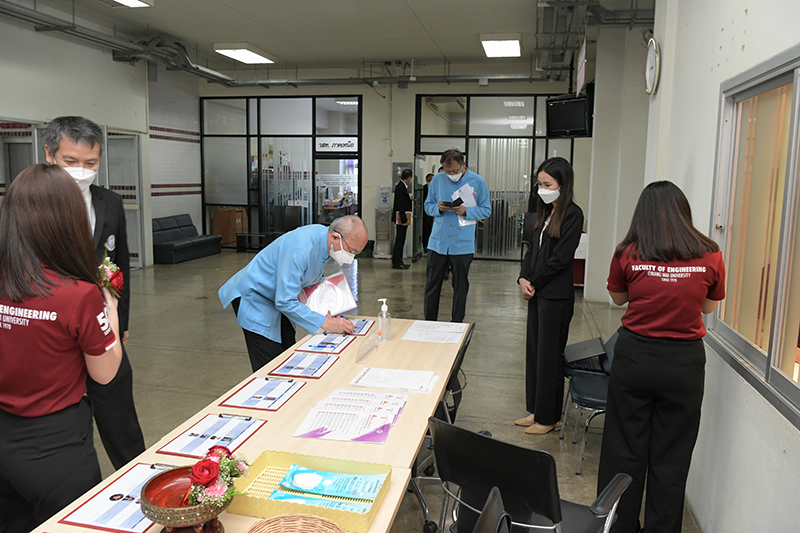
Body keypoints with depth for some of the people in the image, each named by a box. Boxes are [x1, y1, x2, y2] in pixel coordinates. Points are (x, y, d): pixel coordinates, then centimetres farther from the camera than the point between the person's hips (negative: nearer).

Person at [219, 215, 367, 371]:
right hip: (253, 298, -8)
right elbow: (285, 302, -34)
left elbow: (313, 280, 10)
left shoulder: (324, 236, -7)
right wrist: (326, 323, -33)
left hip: (279, 298, 9)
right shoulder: (300, 249, -34)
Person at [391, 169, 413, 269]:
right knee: (400, 240, -5)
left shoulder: (402, 186, 14)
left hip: (402, 218, 10)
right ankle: (396, 262, -1)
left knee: (400, 240, 14)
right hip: (401, 217, -10)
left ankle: (398, 261, 20)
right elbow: (401, 204, -21)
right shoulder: (401, 187, -16)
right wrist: (404, 219, -21)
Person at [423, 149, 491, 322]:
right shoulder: (437, 180, 4)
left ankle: (457, 325, 23)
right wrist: (438, 208, -12)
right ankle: (429, 323, 22)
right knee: (432, 285, 8)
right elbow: (428, 205, 10)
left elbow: (486, 210, 2)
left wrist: (466, 211, -15)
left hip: (463, 244, -2)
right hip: (437, 242, 2)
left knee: (460, 287, 8)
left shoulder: (477, 182, -2)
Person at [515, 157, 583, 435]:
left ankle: (548, 418, 16)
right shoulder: (546, 212, 13)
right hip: (537, 293, 9)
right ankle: (535, 410, 28)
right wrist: (523, 279, -2)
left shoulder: (572, 214, -13)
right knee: (534, 352, 14)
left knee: (549, 357, 2)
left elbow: (560, 258, -17)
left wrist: (533, 283, -9)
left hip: (556, 297, -8)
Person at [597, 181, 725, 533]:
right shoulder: (709, 256, -5)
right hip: (685, 361, 1)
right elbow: (709, 306, 10)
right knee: (671, 456, 14)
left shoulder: (628, 254, -8)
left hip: (635, 356, -1)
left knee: (624, 450, 13)